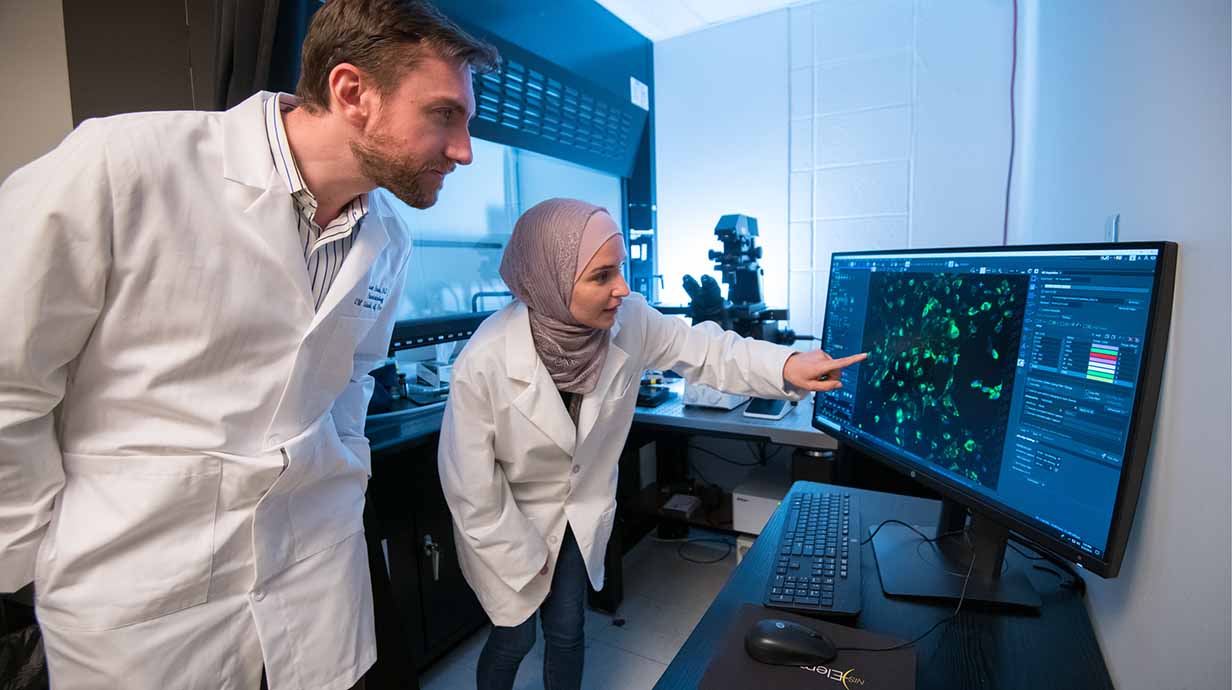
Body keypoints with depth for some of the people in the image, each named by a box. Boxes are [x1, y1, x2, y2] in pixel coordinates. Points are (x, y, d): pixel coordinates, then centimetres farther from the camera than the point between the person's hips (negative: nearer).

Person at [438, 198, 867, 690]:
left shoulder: (628, 320, -21)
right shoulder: (484, 364, -32)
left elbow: (702, 349, -8)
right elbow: (472, 488, -21)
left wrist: (785, 365, -25)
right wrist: (524, 564, -11)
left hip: (581, 512, 3)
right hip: (508, 521, -3)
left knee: (567, 632, 16)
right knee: (515, 638, 13)